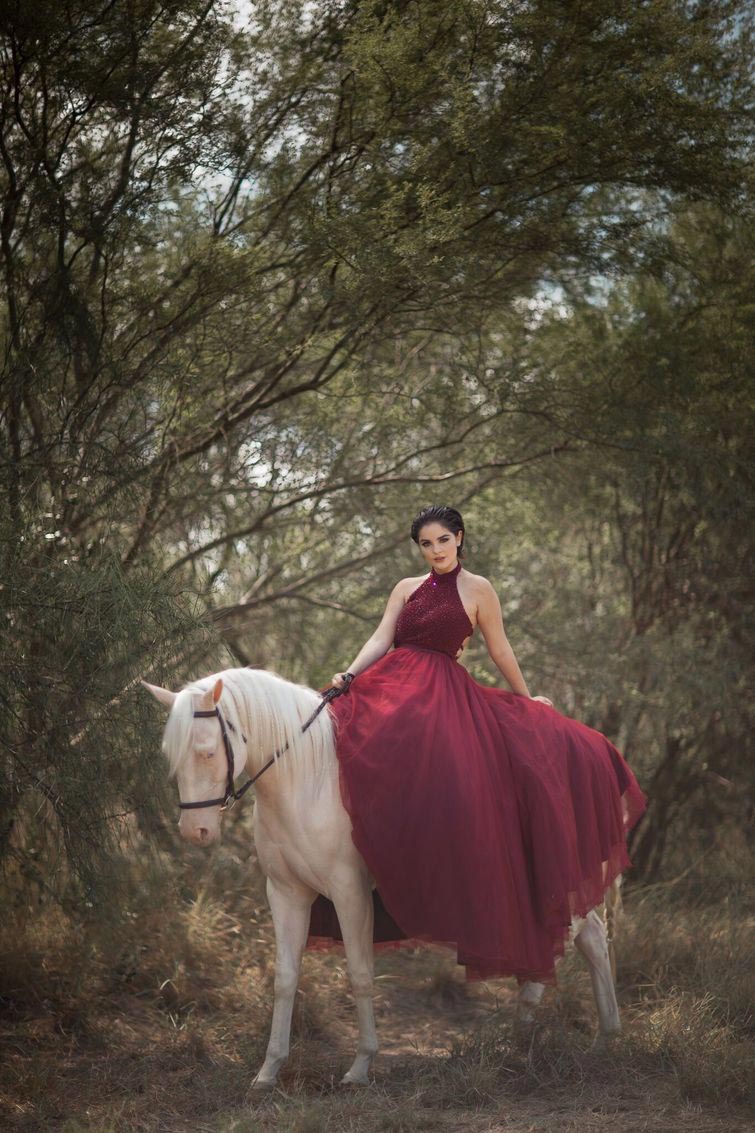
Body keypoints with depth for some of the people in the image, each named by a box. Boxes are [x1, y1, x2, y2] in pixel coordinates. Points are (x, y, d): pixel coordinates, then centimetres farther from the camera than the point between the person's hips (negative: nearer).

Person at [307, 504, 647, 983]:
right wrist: (348, 676, -7)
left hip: (445, 695, -4)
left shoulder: (478, 589, 6)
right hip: (390, 687, 4)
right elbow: (381, 639, 9)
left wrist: (527, 700, 17)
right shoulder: (407, 588, 17)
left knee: (450, 792, -19)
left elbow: (500, 649, 12)